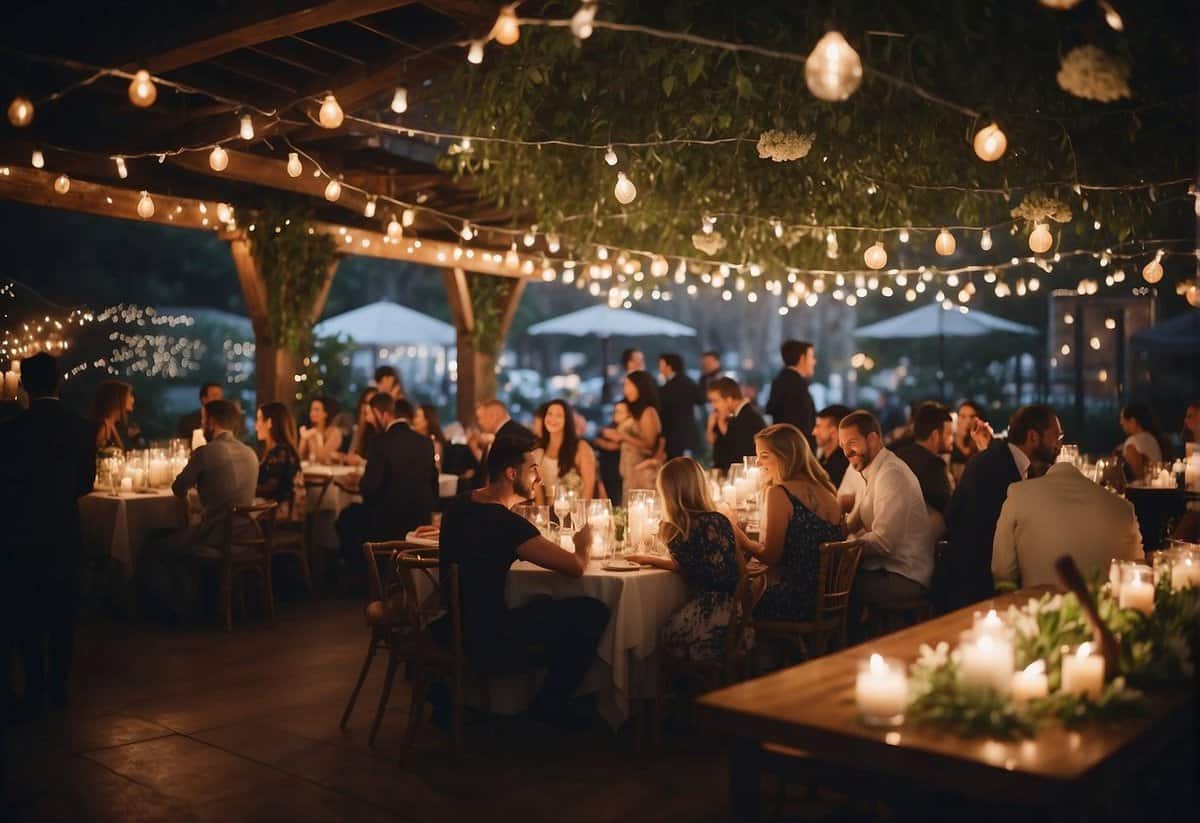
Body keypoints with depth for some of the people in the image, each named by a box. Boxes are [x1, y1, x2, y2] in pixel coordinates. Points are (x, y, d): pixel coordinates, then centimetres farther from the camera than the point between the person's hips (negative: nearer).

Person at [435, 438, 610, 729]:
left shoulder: (459, 506, 5)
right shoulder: (507, 524, -20)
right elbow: (576, 567, -19)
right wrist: (583, 541, 2)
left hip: (451, 628, 9)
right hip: (484, 644, -9)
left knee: (543, 605, 30)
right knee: (593, 612, -7)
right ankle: (550, 706, 10)